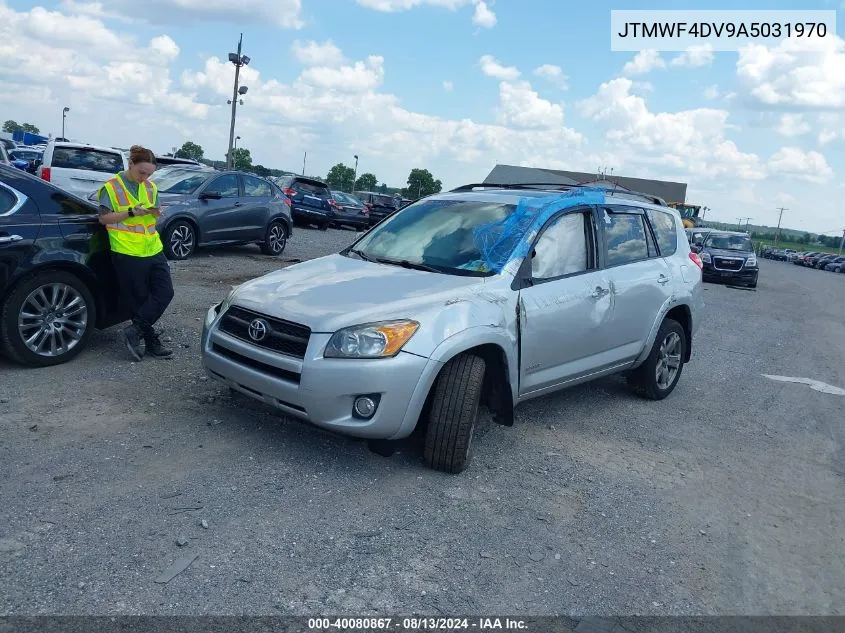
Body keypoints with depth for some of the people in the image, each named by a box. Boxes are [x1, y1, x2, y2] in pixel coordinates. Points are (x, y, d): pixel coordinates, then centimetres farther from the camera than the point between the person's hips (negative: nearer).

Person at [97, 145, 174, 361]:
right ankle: (151, 342, 12)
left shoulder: (151, 187, 12)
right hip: (127, 253, -6)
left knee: (165, 293, -1)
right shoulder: (112, 187, -6)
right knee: (139, 300, 2)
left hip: (153, 249, 6)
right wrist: (131, 212, -18)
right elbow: (104, 218, -7)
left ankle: (135, 332, 5)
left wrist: (155, 212, -3)